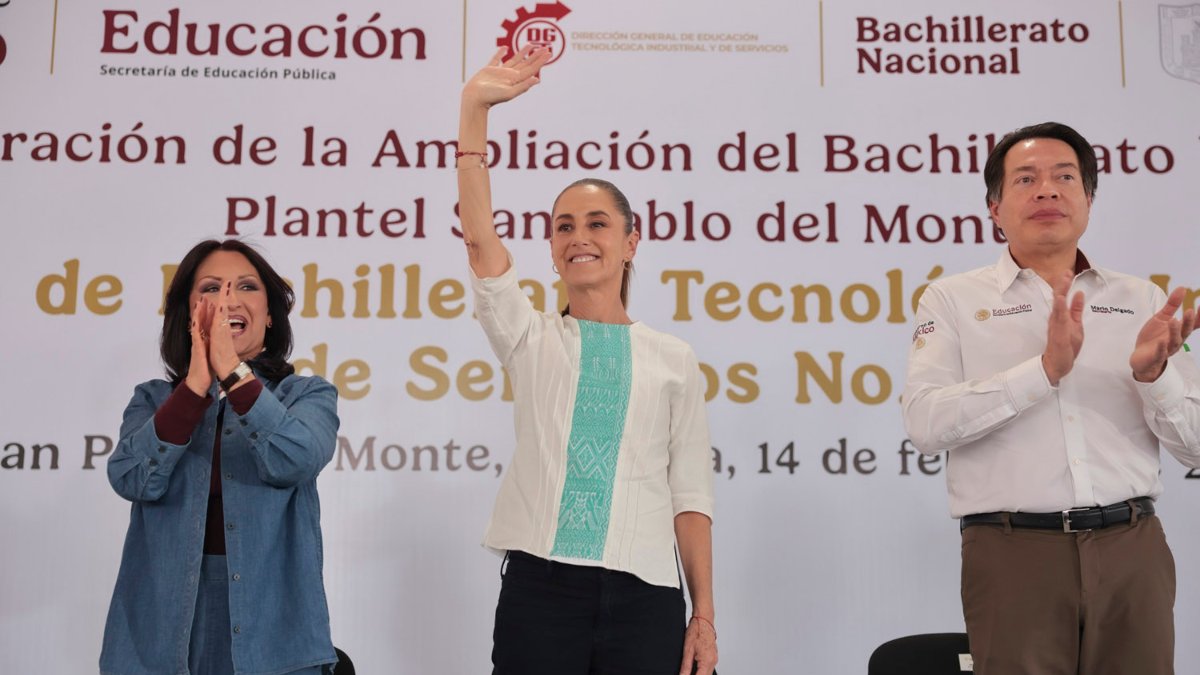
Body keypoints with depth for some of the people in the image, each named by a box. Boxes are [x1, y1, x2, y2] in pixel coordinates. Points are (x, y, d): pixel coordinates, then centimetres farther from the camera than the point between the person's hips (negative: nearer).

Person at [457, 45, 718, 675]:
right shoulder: (529, 338, 9)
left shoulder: (673, 358, 10)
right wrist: (474, 107, -12)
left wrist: (704, 615, 2)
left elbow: (690, 492, 7)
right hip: (539, 583, 0)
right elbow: (478, 235, -5)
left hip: (644, 593, 0)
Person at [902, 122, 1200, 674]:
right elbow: (926, 422, -12)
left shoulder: (1142, 300, 11)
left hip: (1132, 547, 3)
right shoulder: (953, 299, 3)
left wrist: (1153, 375, -11)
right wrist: (1044, 369, -21)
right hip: (1012, 550, -3)